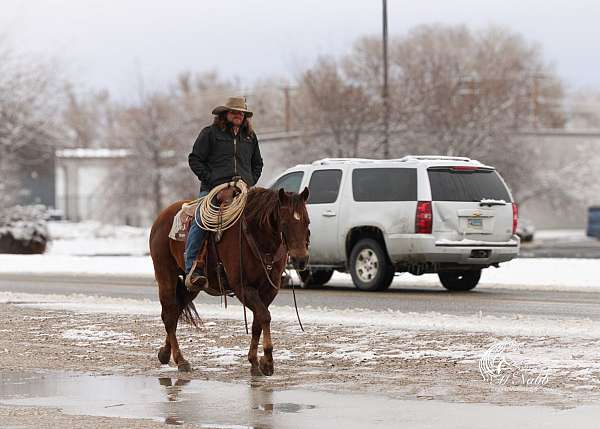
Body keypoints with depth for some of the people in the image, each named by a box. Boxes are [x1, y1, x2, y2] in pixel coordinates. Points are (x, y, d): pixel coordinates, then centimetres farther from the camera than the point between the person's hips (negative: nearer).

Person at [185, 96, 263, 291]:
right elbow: (195, 159, 4)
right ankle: (192, 269, -26)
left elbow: (257, 164, 30)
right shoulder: (210, 133, 6)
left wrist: (250, 183, 13)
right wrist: (209, 180, -7)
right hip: (214, 190, -4)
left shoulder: (250, 137, 19)